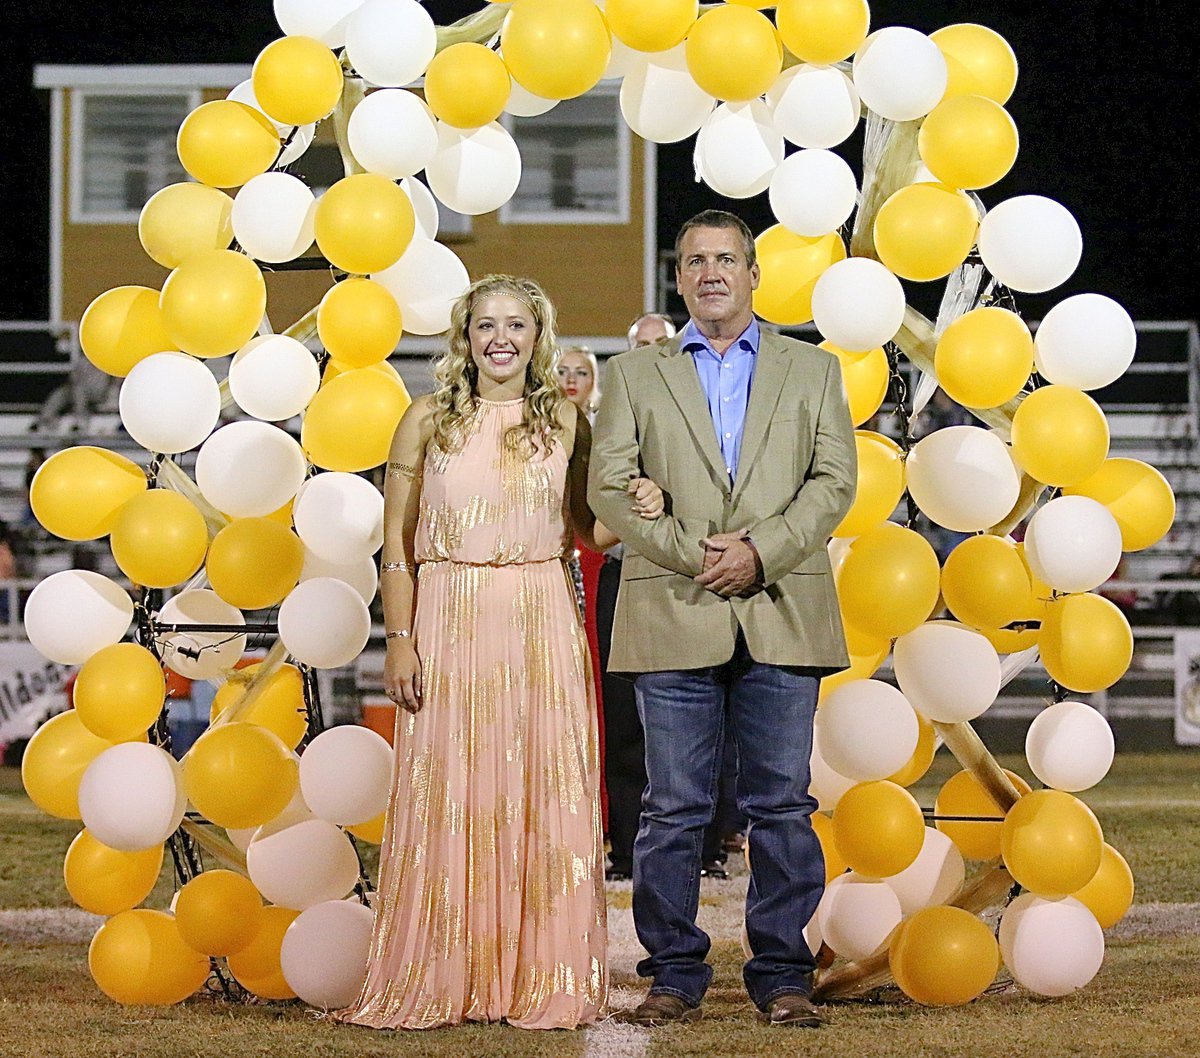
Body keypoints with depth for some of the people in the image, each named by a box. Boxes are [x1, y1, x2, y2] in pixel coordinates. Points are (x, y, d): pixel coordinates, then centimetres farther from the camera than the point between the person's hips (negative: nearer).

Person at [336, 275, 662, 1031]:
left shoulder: (565, 421, 8)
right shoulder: (429, 421, 4)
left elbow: (587, 531, 13)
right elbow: (397, 541, 3)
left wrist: (637, 510, -7)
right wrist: (400, 640, -4)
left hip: (542, 628, 1)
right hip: (451, 626, -1)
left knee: (545, 800, 1)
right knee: (447, 803, 0)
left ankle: (542, 983, 8)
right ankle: (440, 983, 7)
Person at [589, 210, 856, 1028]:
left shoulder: (813, 371, 15)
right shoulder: (634, 376, 13)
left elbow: (835, 482, 4)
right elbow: (610, 488, 3)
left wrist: (760, 553, -9)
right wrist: (692, 553, -9)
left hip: (782, 616, 0)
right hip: (674, 620, 0)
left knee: (781, 804, 1)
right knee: (675, 808, 0)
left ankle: (783, 973, 7)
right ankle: (675, 974, 7)